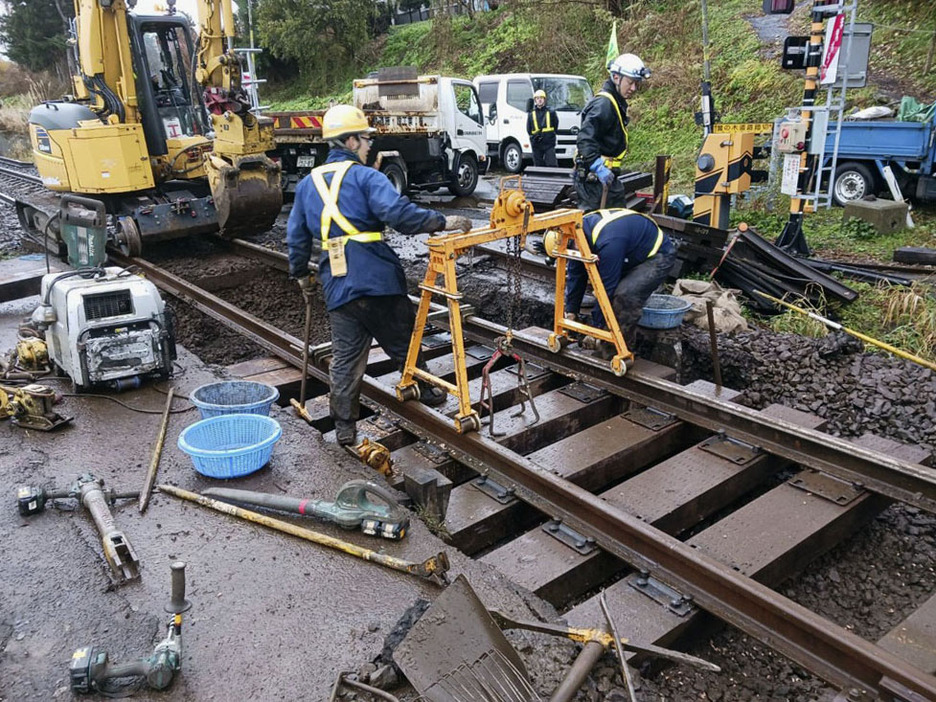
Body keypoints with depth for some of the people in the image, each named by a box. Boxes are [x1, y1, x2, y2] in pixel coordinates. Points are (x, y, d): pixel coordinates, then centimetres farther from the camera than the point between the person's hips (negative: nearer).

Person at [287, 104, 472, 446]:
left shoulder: (308, 183, 14)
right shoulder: (365, 177, -6)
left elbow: (297, 235, 19)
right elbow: (398, 212, -22)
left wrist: (300, 273, 30)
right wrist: (441, 222, -18)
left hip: (337, 285, 5)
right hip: (378, 278, -5)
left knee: (345, 356, 9)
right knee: (402, 340, 14)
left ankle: (344, 425, 12)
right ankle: (425, 389, 32)